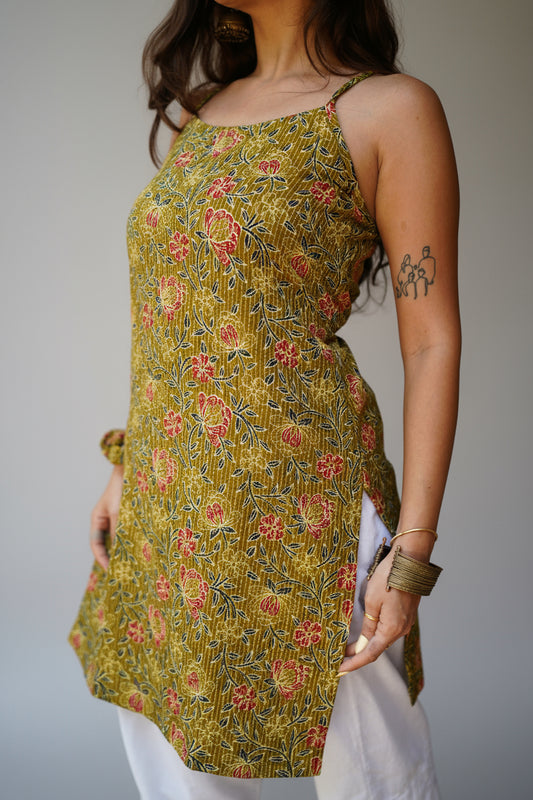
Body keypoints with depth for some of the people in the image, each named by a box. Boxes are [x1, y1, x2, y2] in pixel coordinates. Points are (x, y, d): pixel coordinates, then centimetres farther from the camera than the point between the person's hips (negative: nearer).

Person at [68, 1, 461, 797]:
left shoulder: (391, 108, -6)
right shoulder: (200, 112, 13)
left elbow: (432, 341, -9)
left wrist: (412, 553, -14)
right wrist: (127, 465, 15)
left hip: (293, 494, -6)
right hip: (167, 504, 7)